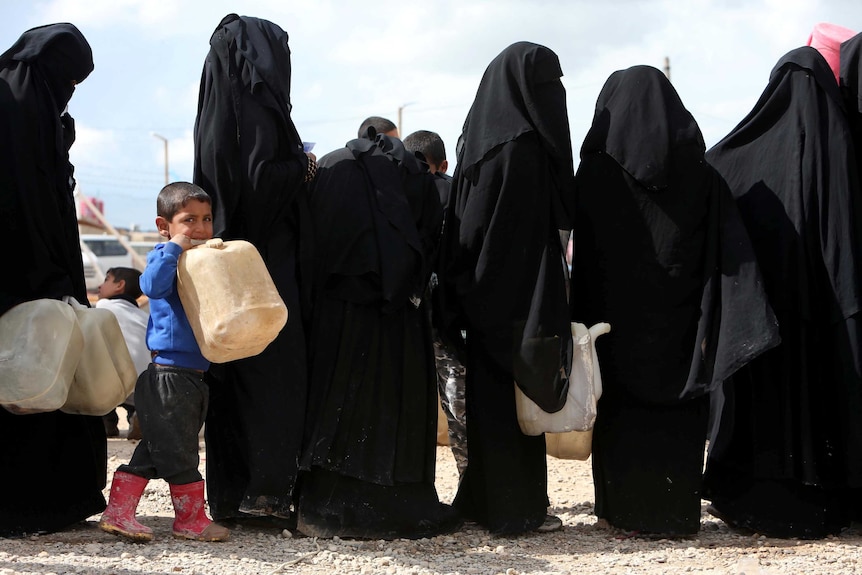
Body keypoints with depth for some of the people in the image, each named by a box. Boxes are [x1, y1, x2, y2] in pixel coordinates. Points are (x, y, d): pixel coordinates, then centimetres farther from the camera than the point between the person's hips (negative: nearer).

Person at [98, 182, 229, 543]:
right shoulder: (165, 257, -9)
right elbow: (153, 284, -30)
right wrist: (174, 247, -26)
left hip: (193, 374, 9)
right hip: (166, 373, -9)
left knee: (154, 450, 11)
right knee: (179, 451, 0)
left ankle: (118, 513, 16)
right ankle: (191, 519, 10)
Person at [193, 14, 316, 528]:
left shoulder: (218, 109, 15)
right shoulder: (257, 106, -11)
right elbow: (261, 178, -21)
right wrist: (304, 167, -4)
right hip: (268, 260, -9)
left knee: (234, 376, 10)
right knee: (275, 372, -6)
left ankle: (231, 491, 14)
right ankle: (268, 491, -5)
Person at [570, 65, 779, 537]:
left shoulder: (597, 171, -7)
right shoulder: (699, 174, -1)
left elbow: (581, 250, -5)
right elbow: (732, 255, -7)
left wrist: (581, 320, 0)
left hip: (618, 317, -1)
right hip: (679, 320, 2)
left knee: (621, 414, 9)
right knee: (680, 416, 10)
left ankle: (623, 511, 11)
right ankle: (677, 513, 11)